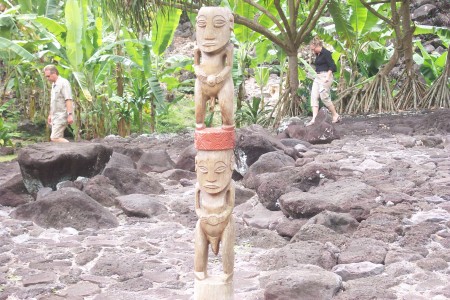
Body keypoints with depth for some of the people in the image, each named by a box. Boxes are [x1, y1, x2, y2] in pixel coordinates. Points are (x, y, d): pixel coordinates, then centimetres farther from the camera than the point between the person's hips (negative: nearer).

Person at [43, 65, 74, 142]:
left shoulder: (63, 83, -12)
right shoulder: (54, 85, 17)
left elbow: (68, 100, -19)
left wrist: (70, 114, -26)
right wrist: (50, 115, 27)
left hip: (62, 115, -10)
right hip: (56, 116, 10)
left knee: (55, 138, -16)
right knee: (58, 138, 7)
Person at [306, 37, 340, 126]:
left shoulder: (326, 53, -11)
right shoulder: (318, 54, 14)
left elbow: (332, 66, -15)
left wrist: (327, 77, -22)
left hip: (325, 76, -9)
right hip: (318, 77, 9)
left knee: (324, 97, -8)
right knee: (314, 96, -2)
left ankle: (335, 115, 9)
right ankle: (313, 119, -7)